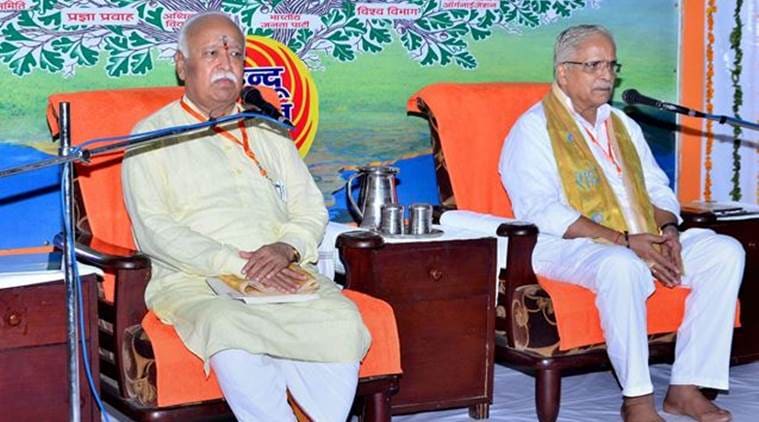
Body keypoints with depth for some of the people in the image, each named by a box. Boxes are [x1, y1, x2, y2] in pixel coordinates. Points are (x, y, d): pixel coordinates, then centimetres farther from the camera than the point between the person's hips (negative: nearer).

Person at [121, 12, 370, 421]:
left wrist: (287, 247, -8)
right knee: (231, 332, -37)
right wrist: (236, 264, -15)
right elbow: (154, 231, -4)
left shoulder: (268, 132, 23)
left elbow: (311, 209, 17)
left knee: (343, 322, -27)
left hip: (280, 275, 4)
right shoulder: (152, 136, 8)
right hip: (193, 281, -3)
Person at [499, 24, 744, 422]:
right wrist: (624, 241, -22)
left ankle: (686, 387, -14)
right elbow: (542, 212, -16)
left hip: (643, 242, 8)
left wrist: (667, 228, -3)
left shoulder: (623, 125, 22)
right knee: (622, 266, -39)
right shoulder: (534, 129, -3)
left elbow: (658, 188, 22)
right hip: (569, 247, -7)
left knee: (725, 252, -12)